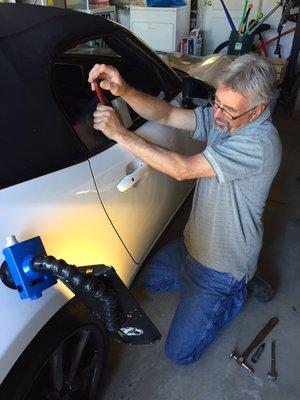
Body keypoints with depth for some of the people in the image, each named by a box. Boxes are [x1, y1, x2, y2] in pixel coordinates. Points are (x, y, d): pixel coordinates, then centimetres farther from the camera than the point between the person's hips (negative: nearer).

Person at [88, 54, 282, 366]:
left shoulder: (259, 143, -31)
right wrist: (122, 90, -30)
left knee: (179, 352, 2)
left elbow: (182, 169, -35)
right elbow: (165, 114, -12)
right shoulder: (219, 118, -6)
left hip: (222, 265, -8)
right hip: (193, 245, 8)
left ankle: (233, 294, 18)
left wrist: (120, 134, -31)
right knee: (147, 279, 26)